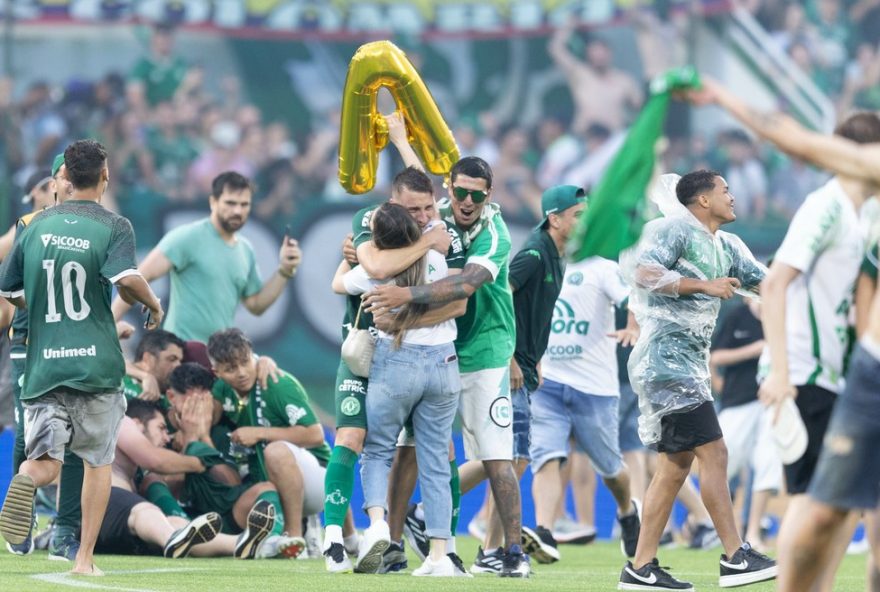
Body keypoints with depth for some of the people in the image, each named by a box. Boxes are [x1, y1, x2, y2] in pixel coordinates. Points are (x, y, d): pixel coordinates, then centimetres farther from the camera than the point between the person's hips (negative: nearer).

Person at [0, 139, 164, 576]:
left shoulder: (37, 225, 8)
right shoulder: (113, 227, -5)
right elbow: (126, 278, -22)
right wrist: (153, 304, -2)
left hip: (43, 365, 2)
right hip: (96, 366, -2)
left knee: (43, 464, 0)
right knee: (98, 461, 14)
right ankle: (85, 558, 9)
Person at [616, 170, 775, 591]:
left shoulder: (726, 246, 18)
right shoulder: (674, 230, -8)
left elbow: (765, 284, 19)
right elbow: (643, 273, -21)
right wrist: (704, 286, -22)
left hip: (692, 363, 10)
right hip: (666, 356, -10)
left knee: (677, 464, 8)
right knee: (714, 453, -13)